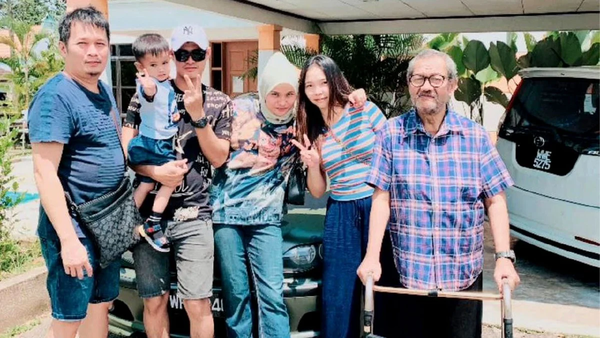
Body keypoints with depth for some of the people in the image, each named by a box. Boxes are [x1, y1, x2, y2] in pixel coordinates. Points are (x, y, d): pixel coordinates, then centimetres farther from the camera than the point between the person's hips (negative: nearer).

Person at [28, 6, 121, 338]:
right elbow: (45, 172, -22)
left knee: (101, 305, 19)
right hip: (75, 230, -8)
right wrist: (69, 239, -26)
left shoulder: (105, 91, 9)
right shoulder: (55, 96, -17)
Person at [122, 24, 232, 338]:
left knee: (198, 304, 0)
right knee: (154, 301, 10)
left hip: (194, 216, 0)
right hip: (149, 211, 0)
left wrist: (198, 115, -9)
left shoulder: (219, 102, 7)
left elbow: (218, 158, 1)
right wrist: (155, 172, -18)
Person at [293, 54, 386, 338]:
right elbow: (317, 191, 8)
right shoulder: (312, 131, 7)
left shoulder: (365, 110, -2)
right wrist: (312, 164, -11)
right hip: (341, 215, 3)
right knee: (337, 297, 7)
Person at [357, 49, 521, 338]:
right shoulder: (392, 134, -1)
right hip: (407, 274, -1)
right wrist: (372, 256, -11)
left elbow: (495, 200, 1)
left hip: (464, 276, 1)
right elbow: (381, 199, -4)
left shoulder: (475, 136, 1)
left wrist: (504, 257, -8)